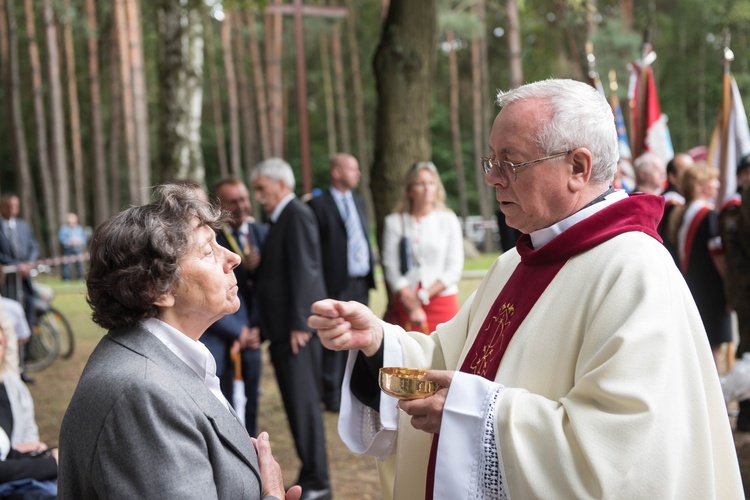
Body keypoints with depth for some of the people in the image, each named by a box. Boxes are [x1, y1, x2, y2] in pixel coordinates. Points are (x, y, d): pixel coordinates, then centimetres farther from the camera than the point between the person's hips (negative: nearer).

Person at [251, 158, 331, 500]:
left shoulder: (297, 215, -10)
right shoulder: (280, 219, 18)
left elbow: (303, 271, -16)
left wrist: (298, 325, -19)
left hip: (297, 327, -9)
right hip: (282, 329, 9)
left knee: (303, 403, -6)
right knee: (297, 404, 11)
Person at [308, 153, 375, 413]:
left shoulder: (358, 200, 16)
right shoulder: (318, 204, -7)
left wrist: (371, 269, 14)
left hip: (361, 284, 7)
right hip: (337, 284, -7)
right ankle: (332, 397, 7)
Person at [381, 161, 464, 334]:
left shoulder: (448, 220, 8)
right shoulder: (394, 222, 5)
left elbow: (454, 269, 3)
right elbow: (391, 268, -1)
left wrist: (423, 296, -7)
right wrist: (413, 307, -11)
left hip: (443, 303, 1)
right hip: (406, 305, 0)